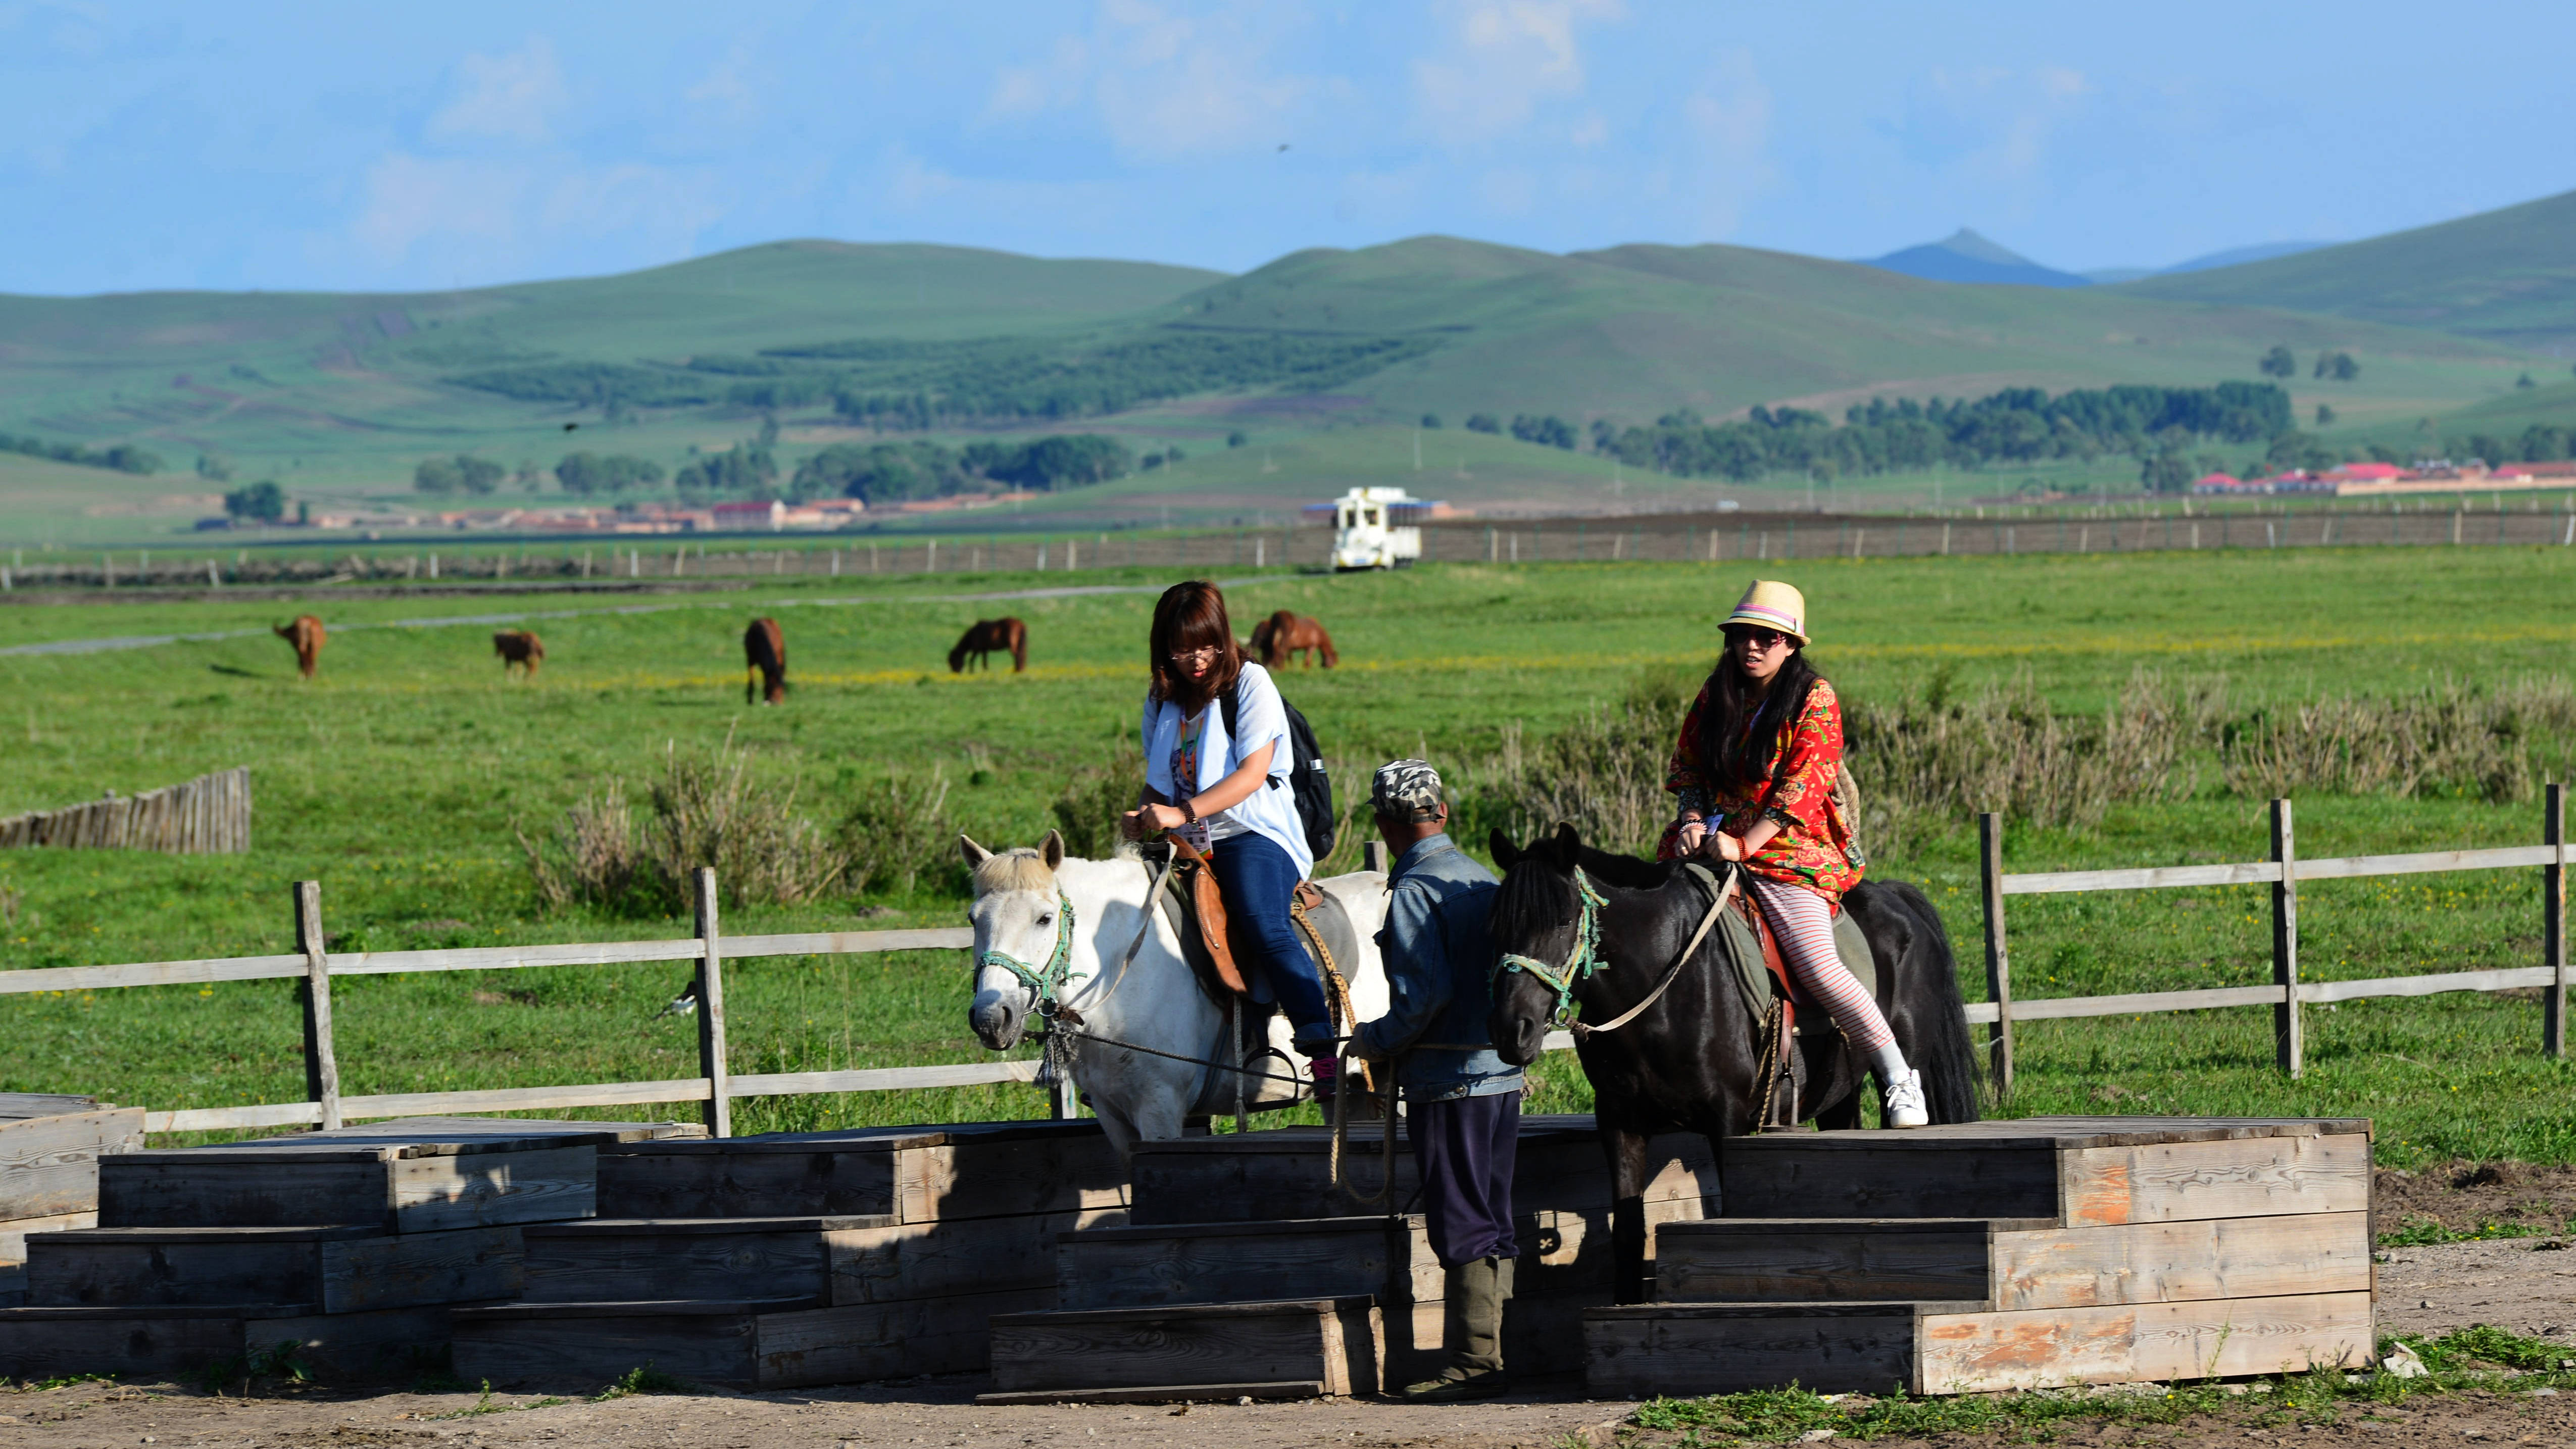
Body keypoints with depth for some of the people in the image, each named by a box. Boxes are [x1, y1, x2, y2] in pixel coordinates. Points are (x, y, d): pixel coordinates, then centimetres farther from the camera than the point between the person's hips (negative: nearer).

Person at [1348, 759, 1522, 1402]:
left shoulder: (1415, 890, -13)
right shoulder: (1484, 880, 11)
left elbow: (1424, 994, -20)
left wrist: (1374, 1041, -6)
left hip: (1449, 1082, -8)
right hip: (1504, 1073, 8)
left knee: (1464, 1228, -5)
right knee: (1492, 1225, 13)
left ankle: (1477, 1362, -4)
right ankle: (1494, 1349, 17)